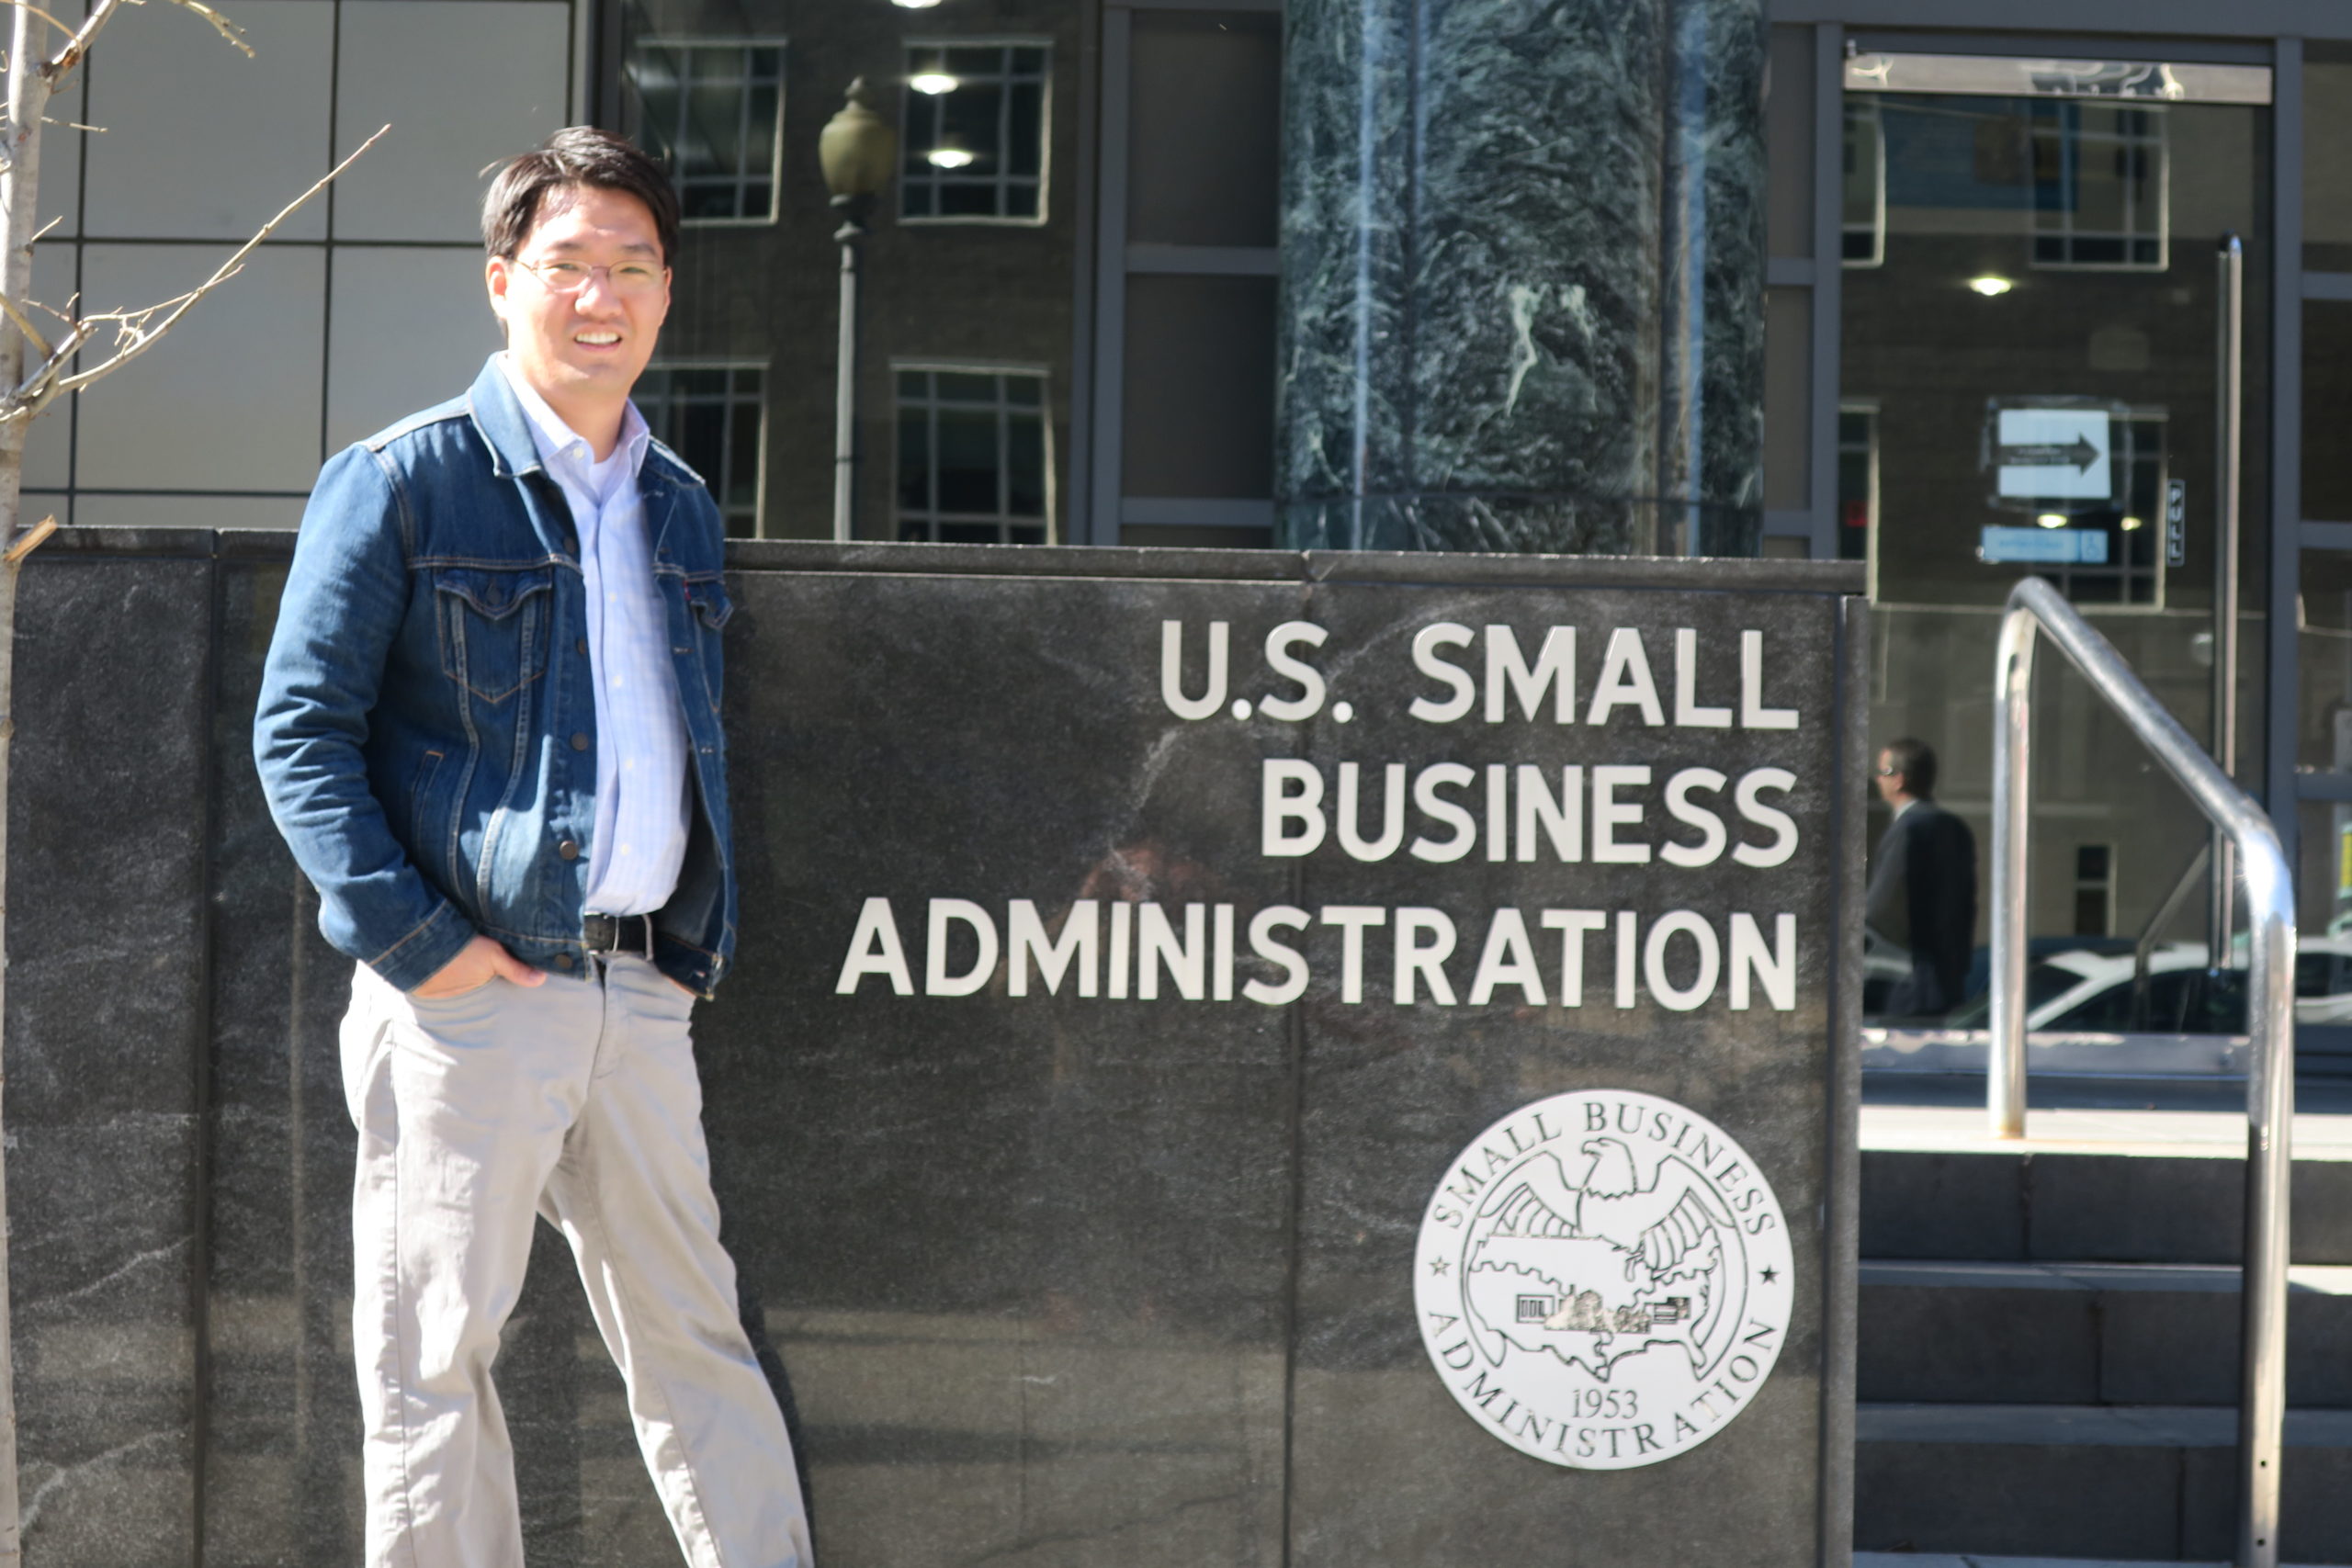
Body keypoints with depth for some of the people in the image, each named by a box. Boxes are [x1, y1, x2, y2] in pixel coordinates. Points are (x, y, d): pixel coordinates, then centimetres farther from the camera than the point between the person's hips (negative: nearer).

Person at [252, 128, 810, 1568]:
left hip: (642, 991, 5)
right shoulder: (403, 482, -3)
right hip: (469, 987, -5)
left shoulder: (681, 508, 16)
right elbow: (300, 728, -7)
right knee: (434, 1354, 1)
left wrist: (709, 935, 12)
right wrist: (414, 942, -14)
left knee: (695, 1336, 10)